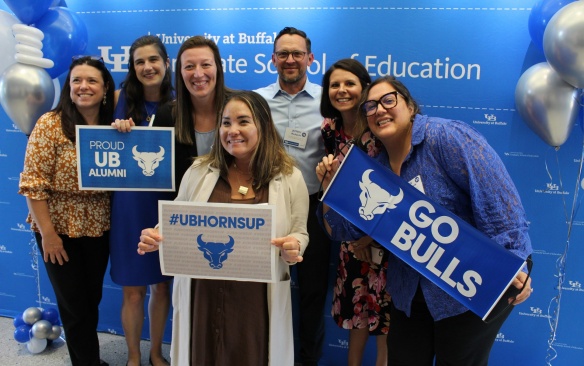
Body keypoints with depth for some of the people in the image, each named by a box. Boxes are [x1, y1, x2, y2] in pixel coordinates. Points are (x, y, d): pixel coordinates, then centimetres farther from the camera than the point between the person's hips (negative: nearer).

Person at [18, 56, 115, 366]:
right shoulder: (50, 124, -13)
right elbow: (33, 183, -14)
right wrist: (47, 233, -16)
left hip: (99, 228, 5)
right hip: (60, 228, -4)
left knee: (92, 300, 20)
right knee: (74, 306, 9)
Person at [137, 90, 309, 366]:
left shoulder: (289, 178, -4)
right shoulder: (199, 170, 1)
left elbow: (300, 233, 3)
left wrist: (293, 247, -19)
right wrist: (156, 237, -11)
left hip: (257, 299, -1)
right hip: (202, 295, 2)